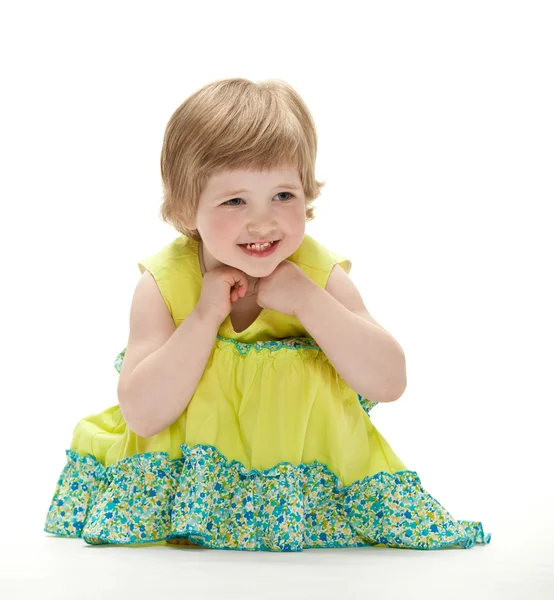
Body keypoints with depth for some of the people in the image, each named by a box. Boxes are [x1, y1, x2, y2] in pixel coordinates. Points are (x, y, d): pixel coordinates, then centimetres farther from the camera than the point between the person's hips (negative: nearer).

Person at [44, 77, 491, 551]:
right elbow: (142, 415, -20)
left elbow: (390, 383, -15)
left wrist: (308, 301, -23)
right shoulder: (164, 284, -12)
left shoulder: (321, 275, -9)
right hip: (187, 478, 1)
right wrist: (206, 314, -26)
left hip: (310, 473, -1)